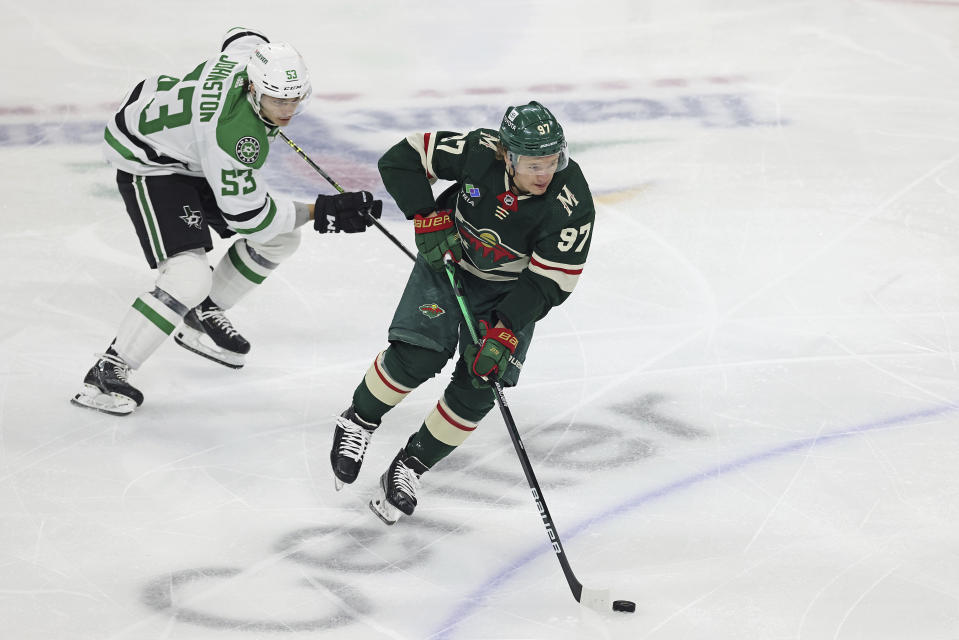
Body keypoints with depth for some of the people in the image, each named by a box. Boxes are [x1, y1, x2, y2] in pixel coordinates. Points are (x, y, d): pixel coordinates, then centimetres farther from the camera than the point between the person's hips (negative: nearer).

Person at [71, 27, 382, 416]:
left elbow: (239, 35, 9)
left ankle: (202, 316, 28)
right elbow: (246, 215, -30)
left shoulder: (255, 52, -18)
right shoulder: (234, 134, -40)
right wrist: (322, 212, -28)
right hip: (148, 161, -10)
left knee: (280, 238, 10)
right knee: (189, 278, -25)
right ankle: (106, 374, -13)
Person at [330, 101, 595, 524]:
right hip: (449, 253, 0)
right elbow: (401, 159, -18)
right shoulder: (477, 152, -29)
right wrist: (428, 218, -26)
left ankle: (411, 467, 10)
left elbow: (548, 282, -25)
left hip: (510, 287, 0)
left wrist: (505, 334, -32)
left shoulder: (572, 204, -30)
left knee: (478, 387, -10)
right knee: (416, 357, -15)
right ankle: (357, 424, 13)